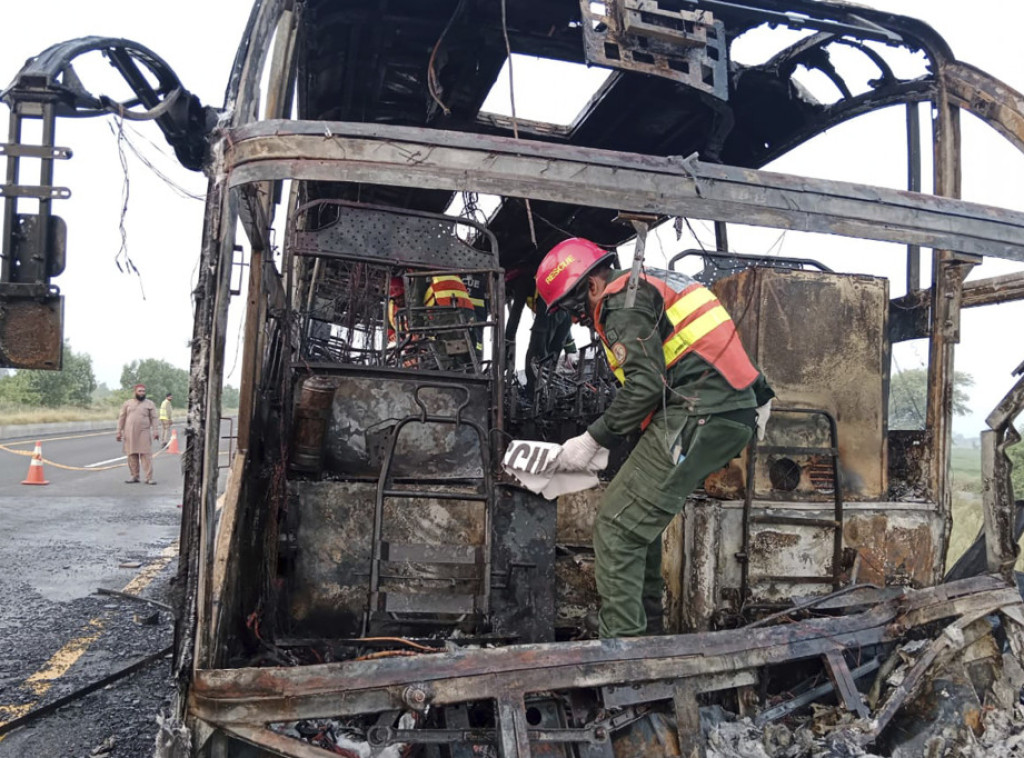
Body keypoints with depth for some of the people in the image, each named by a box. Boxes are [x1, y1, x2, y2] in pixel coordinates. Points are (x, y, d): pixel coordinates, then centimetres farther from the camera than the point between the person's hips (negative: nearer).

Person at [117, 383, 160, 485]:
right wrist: (119, 432, 6)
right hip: (129, 433, 2)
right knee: (132, 455, 4)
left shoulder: (149, 404, 6)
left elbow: (154, 418, 2)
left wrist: (155, 431, -8)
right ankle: (135, 477, 12)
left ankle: (149, 478, -8)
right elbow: (122, 418, 11)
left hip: (144, 433, -2)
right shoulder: (127, 403, 11)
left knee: (146, 455, -7)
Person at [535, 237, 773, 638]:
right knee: (639, 517, 18)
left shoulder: (622, 302, -7)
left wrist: (592, 440, -10)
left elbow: (645, 385, -16)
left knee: (617, 526, -8)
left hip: (699, 419, -10)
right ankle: (645, 630, 25)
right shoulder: (648, 288, 24)